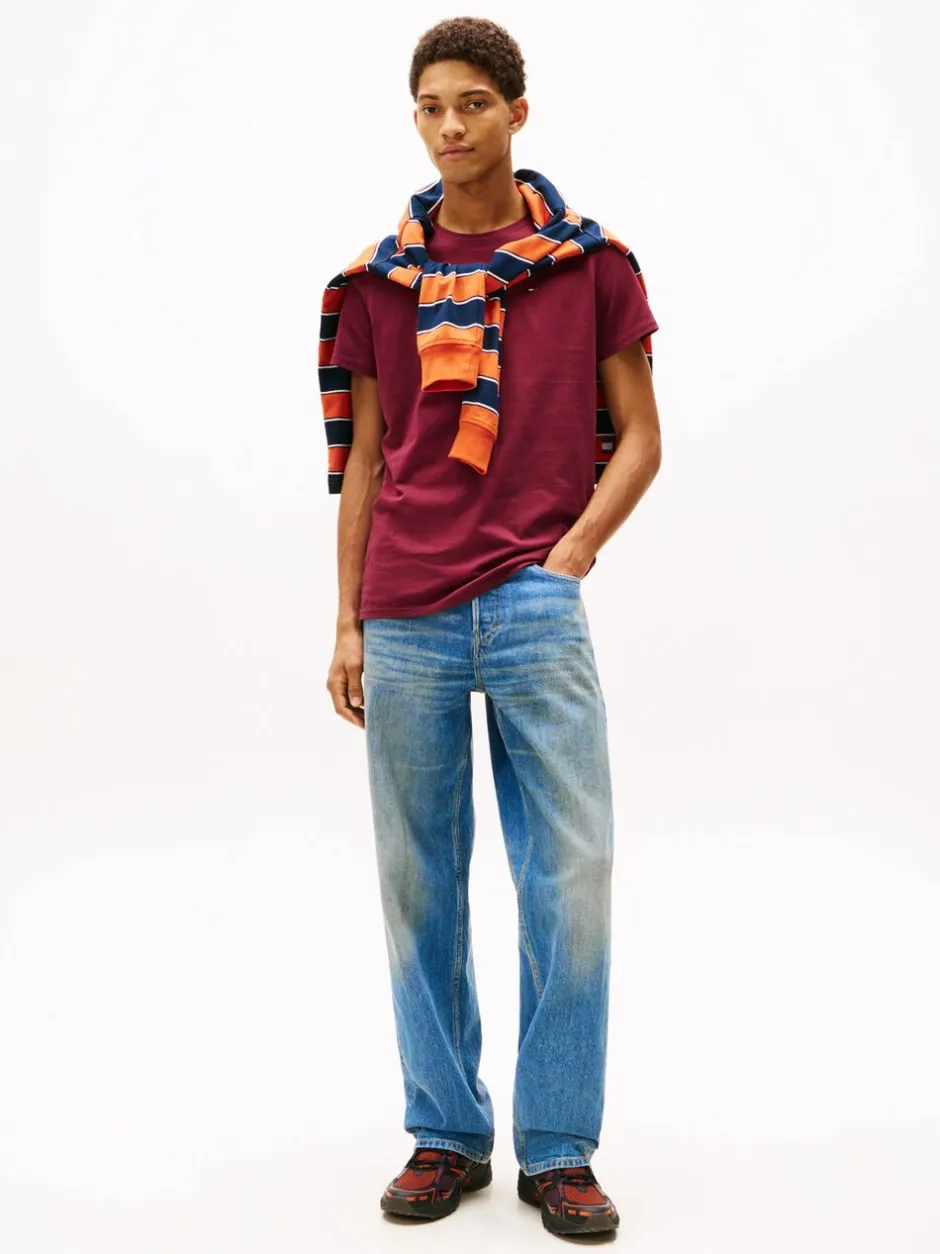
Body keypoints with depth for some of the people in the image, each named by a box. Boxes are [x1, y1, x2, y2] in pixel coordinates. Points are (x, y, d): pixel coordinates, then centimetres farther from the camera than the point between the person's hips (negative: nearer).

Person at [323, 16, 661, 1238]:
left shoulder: (591, 264, 6)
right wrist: (348, 622, 9)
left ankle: (558, 1149, 13)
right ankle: (444, 1136, 20)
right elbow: (365, 460, 13)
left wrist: (571, 552, -6)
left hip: (536, 608, -1)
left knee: (572, 875, -1)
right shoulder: (376, 282, 10)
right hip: (407, 621, 2)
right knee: (420, 881, 6)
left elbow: (639, 437, 8)